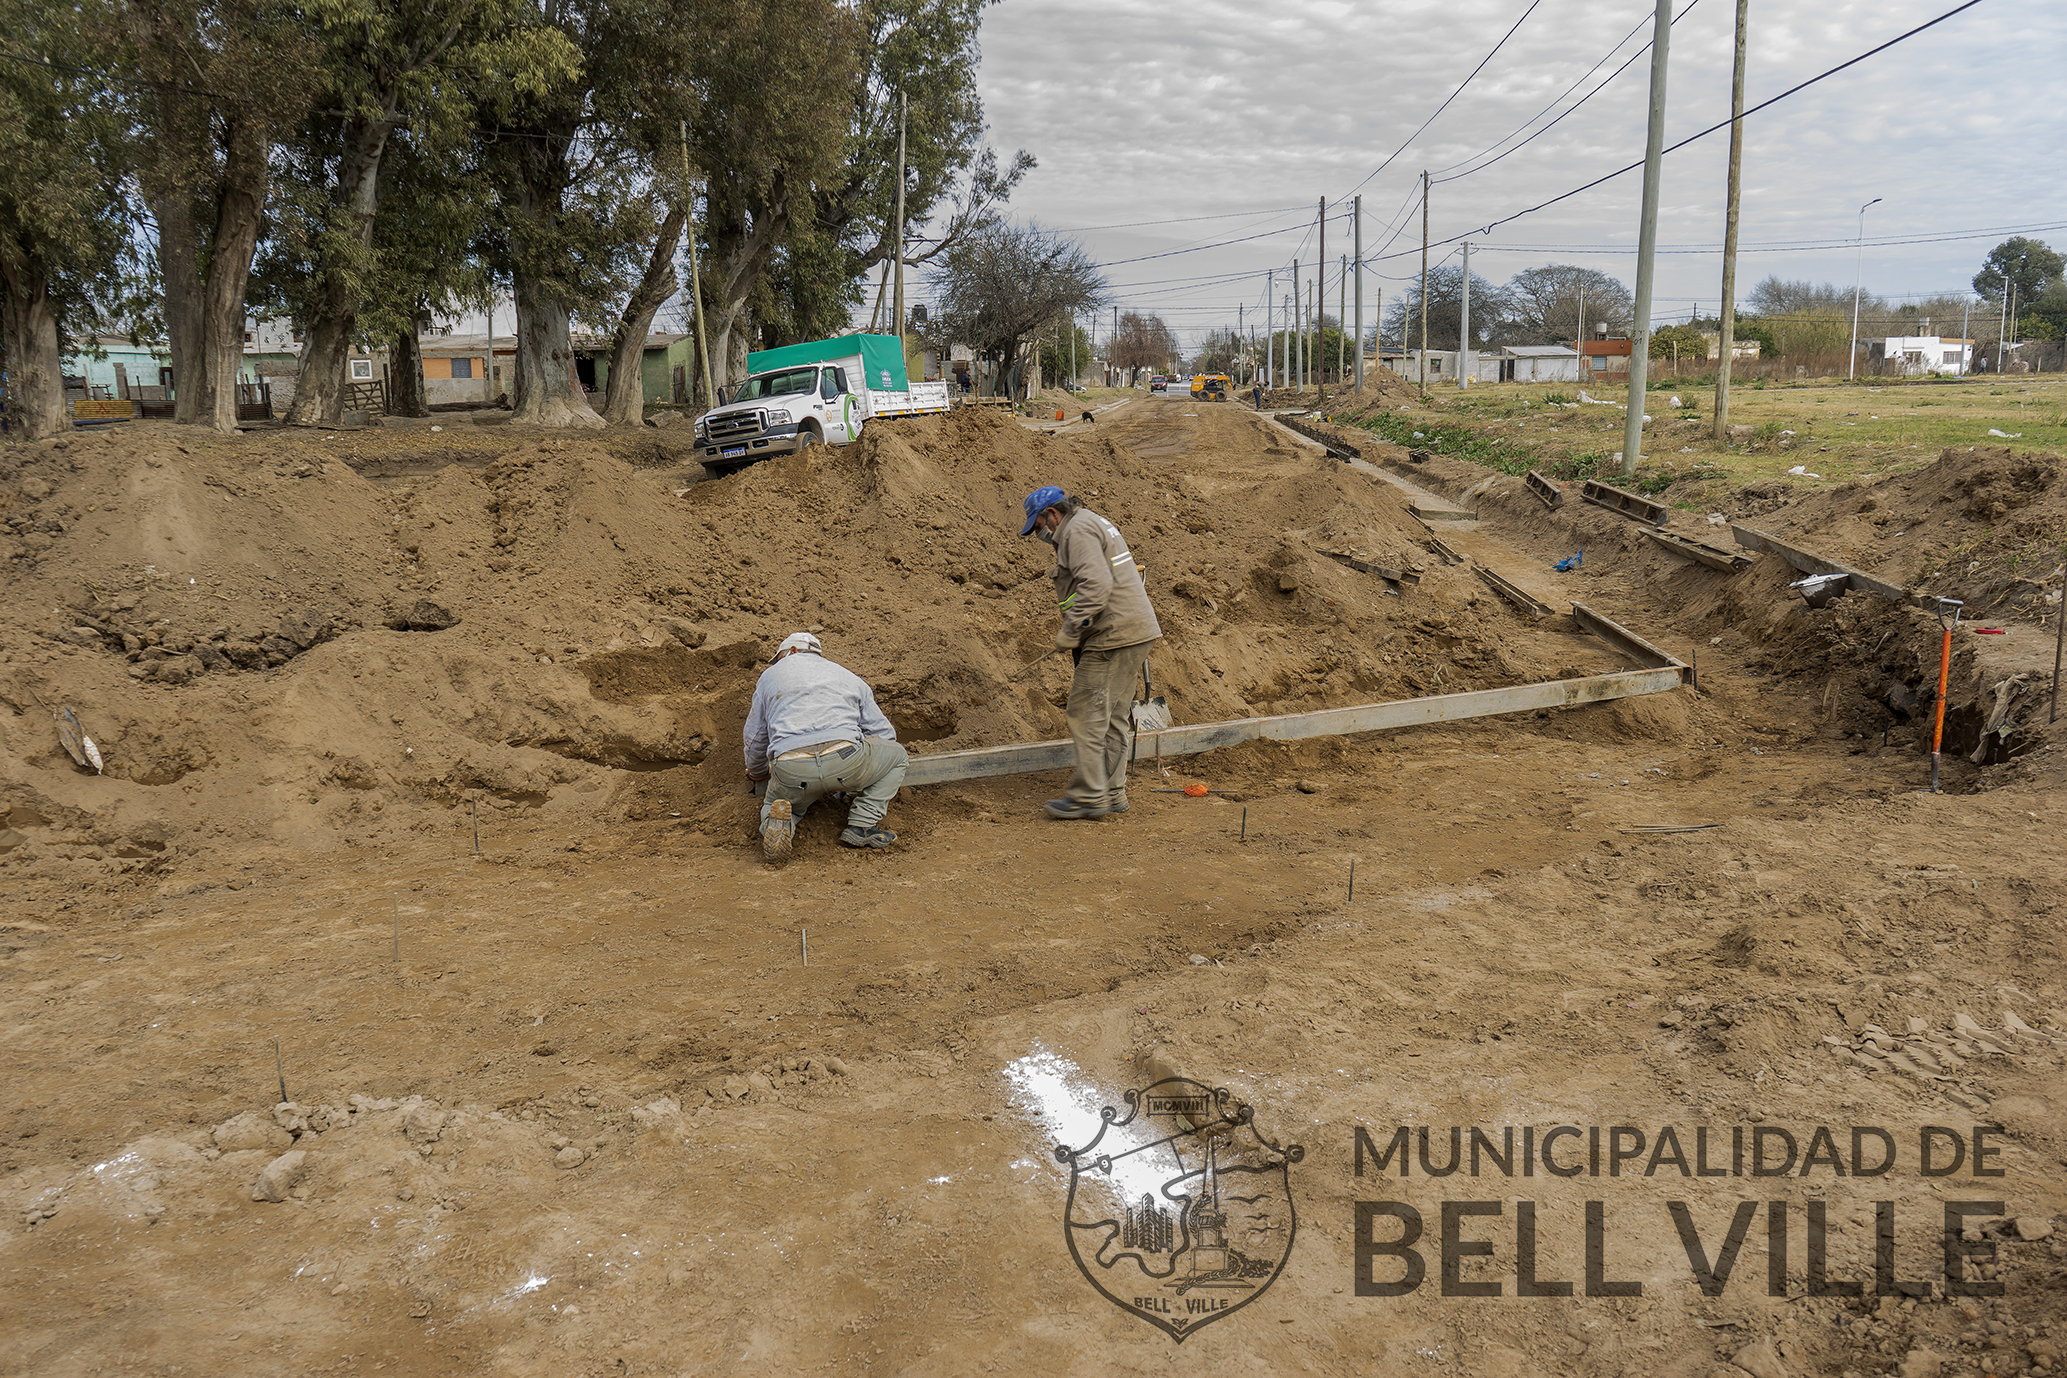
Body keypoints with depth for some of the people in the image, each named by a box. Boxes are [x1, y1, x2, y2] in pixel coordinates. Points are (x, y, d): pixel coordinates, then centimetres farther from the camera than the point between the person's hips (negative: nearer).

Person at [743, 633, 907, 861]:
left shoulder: (771, 675, 28)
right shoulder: (850, 677, 30)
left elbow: (755, 739, 33)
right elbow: (884, 733, 31)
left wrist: (757, 774, 55)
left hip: (790, 771, 1)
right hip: (846, 760, -1)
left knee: (773, 803, 35)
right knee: (896, 755, 28)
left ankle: (777, 822, -4)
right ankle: (862, 824, 11)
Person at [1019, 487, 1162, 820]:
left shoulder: (1079, 530, -10)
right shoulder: (1095, 524, 23)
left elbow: (1096, 585, -24)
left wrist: (1068, 632, -20)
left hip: (1114, 636, -10)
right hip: (1135, 631, 10)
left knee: (1086, 714, -6)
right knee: (1111, 716, 13)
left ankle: (1089, 796, -3)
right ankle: (1112, 793, 18)